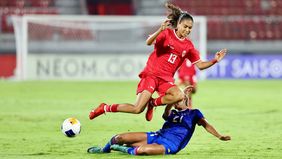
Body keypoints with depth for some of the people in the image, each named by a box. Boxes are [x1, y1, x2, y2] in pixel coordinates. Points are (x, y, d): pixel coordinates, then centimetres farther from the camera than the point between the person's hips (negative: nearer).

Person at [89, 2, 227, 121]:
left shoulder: (188, 46, 9)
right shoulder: (167, 33, -5)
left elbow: (200, 65, 12)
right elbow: (149, 42, -21)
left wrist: (215, 60, -3)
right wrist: (160, 30, -37)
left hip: (166, 79, 4)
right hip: (151, 74, -4)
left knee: (179, 96, -30)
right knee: (138, 109, -17)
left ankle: (153, 103, -4)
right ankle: (105, 108, 3)